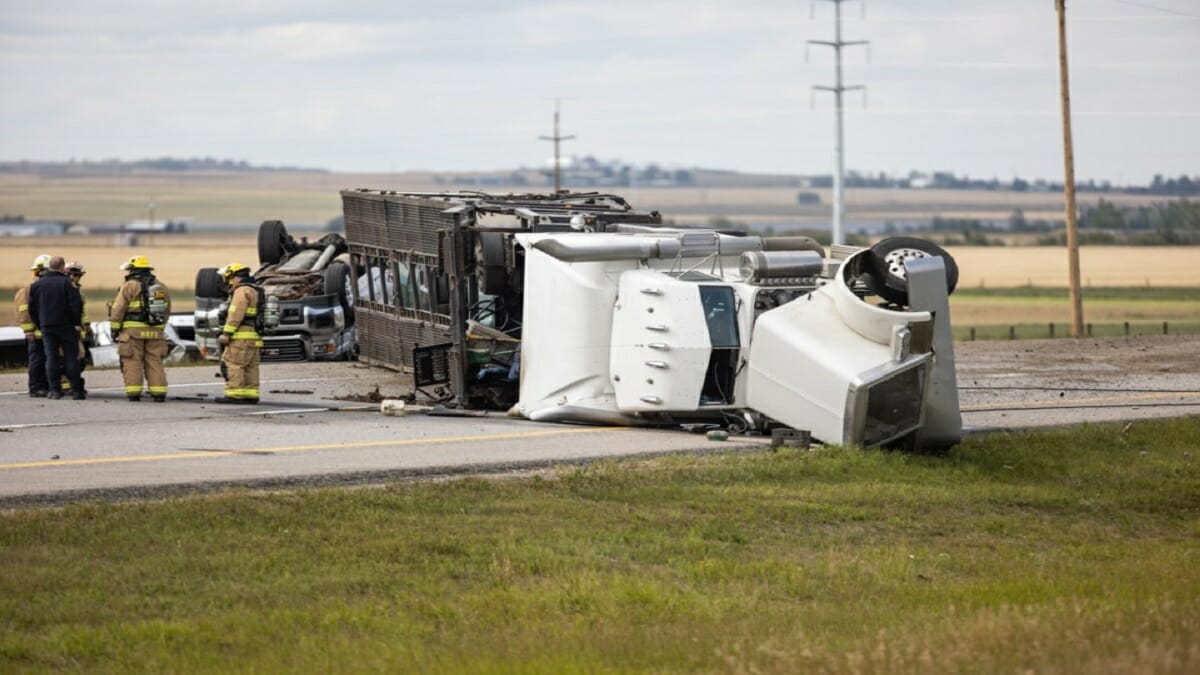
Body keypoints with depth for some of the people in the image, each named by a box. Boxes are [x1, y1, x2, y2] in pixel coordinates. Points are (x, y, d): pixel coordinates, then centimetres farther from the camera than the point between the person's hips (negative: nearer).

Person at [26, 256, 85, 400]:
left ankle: (54, 389, 1)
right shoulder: (67, 283, -10)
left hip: (47, 327, 3)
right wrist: (77, 323, -6)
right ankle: (76, 390, 0)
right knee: (71, 357, 1)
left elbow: (32, 308, 10)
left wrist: (39, 324, 18)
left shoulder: (36, 285, 6)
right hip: (66, 327, -3)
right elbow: (75, 305, -15)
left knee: (51, 358, 5)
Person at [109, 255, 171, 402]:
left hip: (133, 330, -5)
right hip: (155, 332, 5)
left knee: (133, 362, -1)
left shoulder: (129, 286, -6)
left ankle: (133, 393, -5)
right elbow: (167, 311, 17)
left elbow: (118, 310, -7)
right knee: (155, 362, 7)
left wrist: (114, 328, 0)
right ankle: (159, 393, 2)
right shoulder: (161, 287, 12)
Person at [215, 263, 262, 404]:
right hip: (254, 337, 10)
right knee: (250, 367, 10)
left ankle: (234, 395, -14)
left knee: (233, 364, -10)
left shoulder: (242, 291, -11)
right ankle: (251, 395, 10)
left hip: (242, 336, -10)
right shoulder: (255, 291, 21)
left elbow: (235, 315, -18)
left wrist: (226, 333, -18)